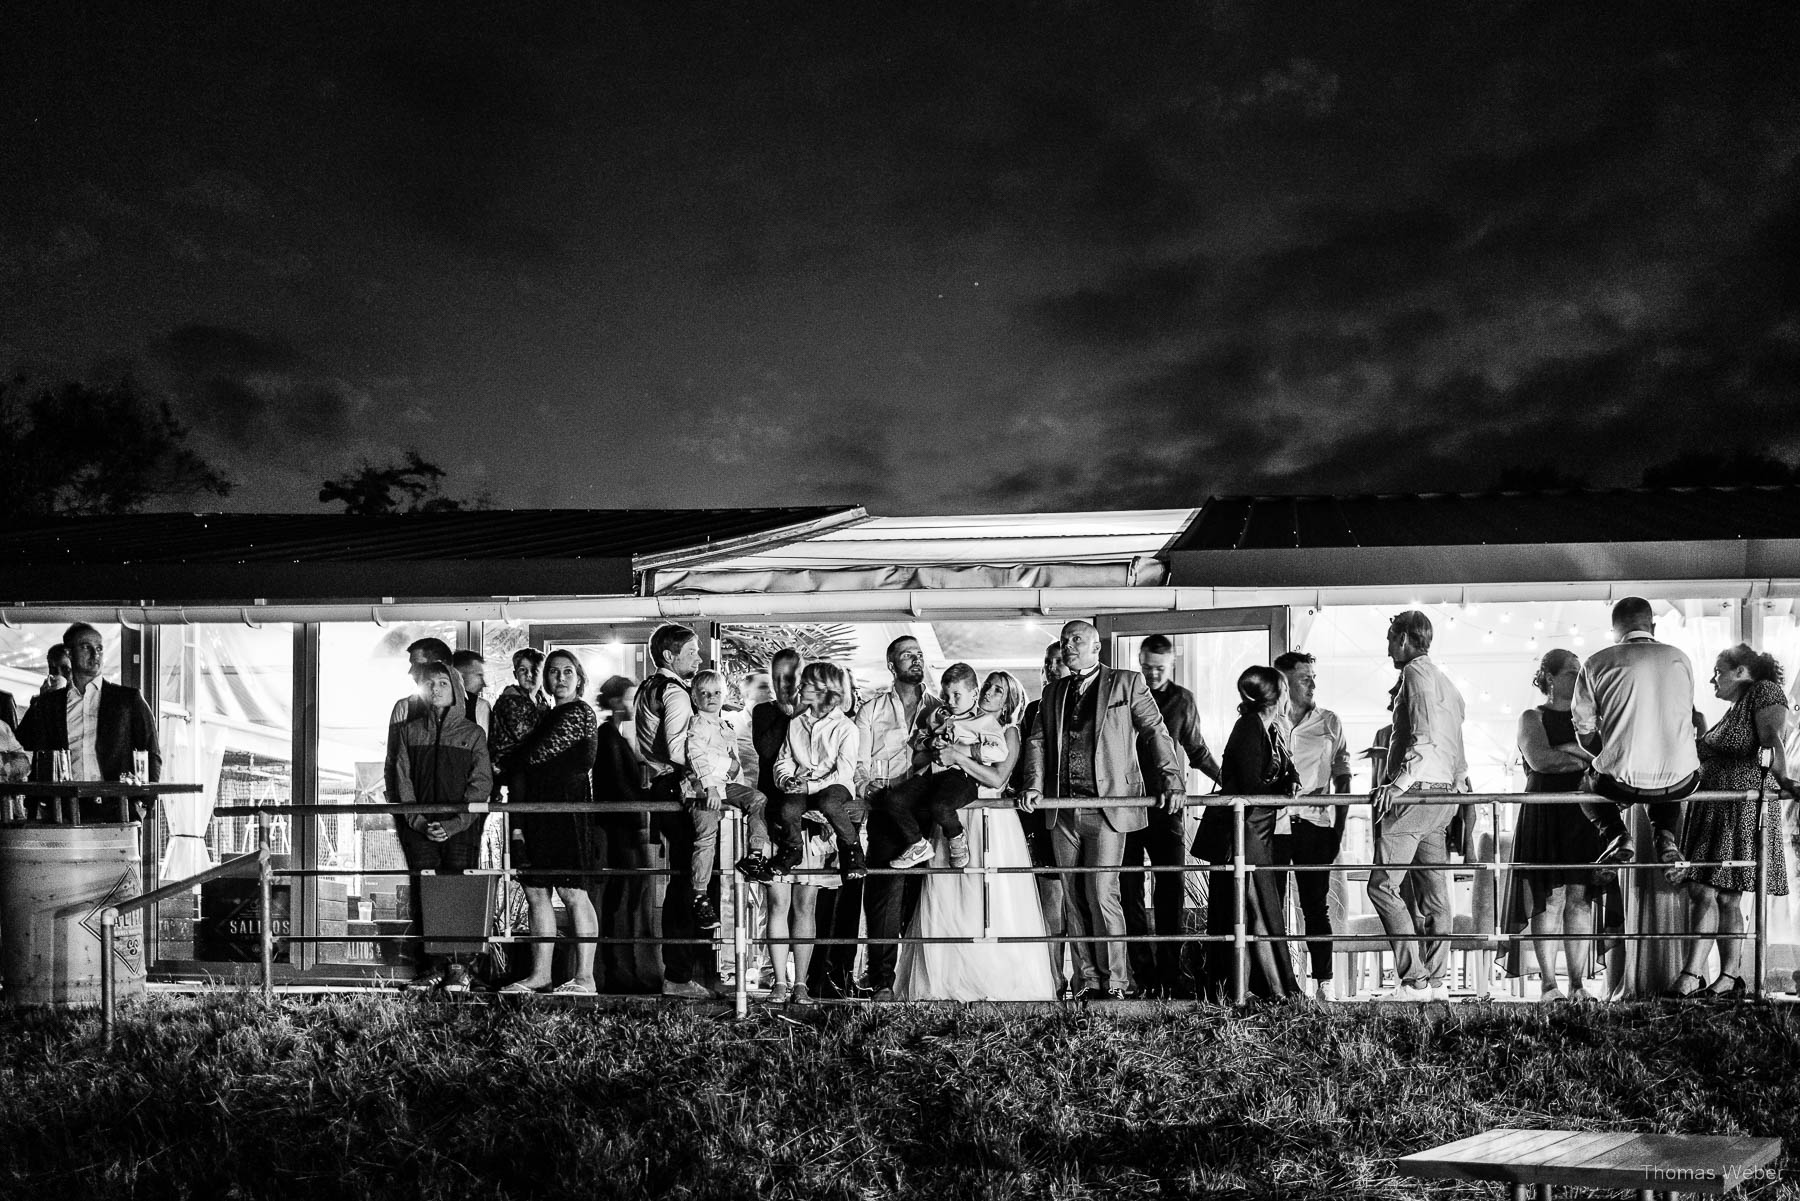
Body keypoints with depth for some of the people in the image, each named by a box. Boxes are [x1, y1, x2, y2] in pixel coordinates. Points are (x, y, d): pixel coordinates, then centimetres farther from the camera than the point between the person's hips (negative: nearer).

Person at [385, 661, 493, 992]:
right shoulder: (407, 732, 12)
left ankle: (459, 968, -2)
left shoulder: (473, 734, 7)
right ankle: (432, 967, 1)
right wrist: (418, 821, -6)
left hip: (461, 827, -2)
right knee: (424, 896, -3)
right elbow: (399, 781, 8)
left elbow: (480, 785, 1)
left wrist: (454, 824, -10)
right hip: (419, 827, 2)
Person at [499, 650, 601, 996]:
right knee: (536, 892, 8)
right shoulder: (551, 715, 22)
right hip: (540, 810, 9)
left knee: (572, 892, -8)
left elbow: (539, 754, -11)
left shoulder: (578, 712, -6)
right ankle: (540, 974, 12)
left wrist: (506, 765, 5)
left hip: (568, 808, -9)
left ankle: (585, 978, -7)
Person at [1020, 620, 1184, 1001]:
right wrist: (1034, 786, -5)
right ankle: (1090, 980, 12)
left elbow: (1157, 732, 0)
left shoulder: (1126, 683, 4)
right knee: (1074, 899, 5)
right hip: (1062, 812, 5)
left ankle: (1115, 981, -2)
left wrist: (1172, 782, -10)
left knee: (1101, 894, -11)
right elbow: (1037, 740, 11)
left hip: (1107, 808, -5)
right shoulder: (1053, 693, 17)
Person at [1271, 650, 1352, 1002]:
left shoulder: (1329, 723, 9)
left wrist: (1339, 828, 4)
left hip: (1313, 825, 0)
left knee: (1316, 906, 0)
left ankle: (1324, 983, 3)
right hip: (1271, 825, 0)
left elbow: (1342, 778, 10)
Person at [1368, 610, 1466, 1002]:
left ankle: (1415, 981, -15)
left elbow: (1425, 740, -20)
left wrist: (1398, 784, -25)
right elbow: (1458, 758, 21)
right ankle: (1437, 980, 8)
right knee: (1433, 892, 8)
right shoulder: (1447, 685, 22)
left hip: (1413, 793, -10)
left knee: (1383, 885, -10)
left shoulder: (1416, 672, -6)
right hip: (1442, 794, 10)